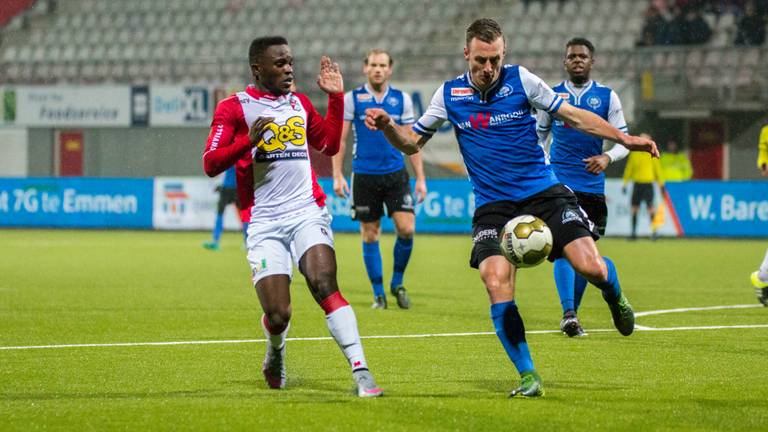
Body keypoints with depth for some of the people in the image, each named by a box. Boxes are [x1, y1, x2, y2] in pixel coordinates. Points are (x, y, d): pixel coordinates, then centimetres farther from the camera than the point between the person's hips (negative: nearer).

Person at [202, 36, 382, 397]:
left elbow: (329, 145, 28)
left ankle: (361, 373, -27)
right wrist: (248, 141, -21)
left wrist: (336, 97, 18)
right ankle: (275, 352, 29)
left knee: (325, 286, -22)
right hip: (264, 224, -2)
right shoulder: (233, 108, 1)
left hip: (307, 214, 2)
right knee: (277, 315, -8)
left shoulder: (299, 104, 16)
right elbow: (210, 165, -6)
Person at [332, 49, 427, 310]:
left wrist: (420, 178, 5)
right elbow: (340, 139, 2)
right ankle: (378, 293, 13)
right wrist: (338, 175, -6)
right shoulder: (352, 99, 0)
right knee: (370, 235, 2)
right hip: (364, 175, -1)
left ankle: (397, 282, 11)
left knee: (406, 228, -11)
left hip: (396, 174, 1)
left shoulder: (402, 99, 6)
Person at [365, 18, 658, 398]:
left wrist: (623, 139, -3)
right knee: (496, 283, -21)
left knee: (591, 267, -16)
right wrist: (386, 125, -10)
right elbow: (411, 142, 11)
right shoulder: (449, 94, 3)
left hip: (543, 193, -1)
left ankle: (615, 297, 23)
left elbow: (574, 116, 4)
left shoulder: (521, 80, -2)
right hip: (492, 206, 1)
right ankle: (527, 376, -8)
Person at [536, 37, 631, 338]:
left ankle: (572, 314, 24)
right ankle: (568, 314, -24)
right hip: (559, 182, -2)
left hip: (593, 185, 2)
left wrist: (607, 158, -15)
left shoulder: (607, 97, 5)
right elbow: (537, 135, 15)